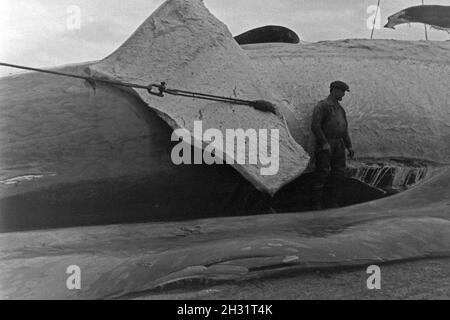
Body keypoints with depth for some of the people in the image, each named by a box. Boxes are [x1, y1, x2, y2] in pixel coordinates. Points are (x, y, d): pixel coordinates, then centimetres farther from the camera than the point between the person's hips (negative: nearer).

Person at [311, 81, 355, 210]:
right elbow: (315, 126, -16)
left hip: (338, 145, 8)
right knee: (322, 173, -5)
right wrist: (324, 143, -20)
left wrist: (349, 146, 17)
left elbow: (344, 129, 22)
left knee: (340, 171, 8)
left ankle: (333, 201, 21)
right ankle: (317, 204, 4)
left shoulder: (339, 108, 19)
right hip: (325, 144, -8)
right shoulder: (322, 106, -6)